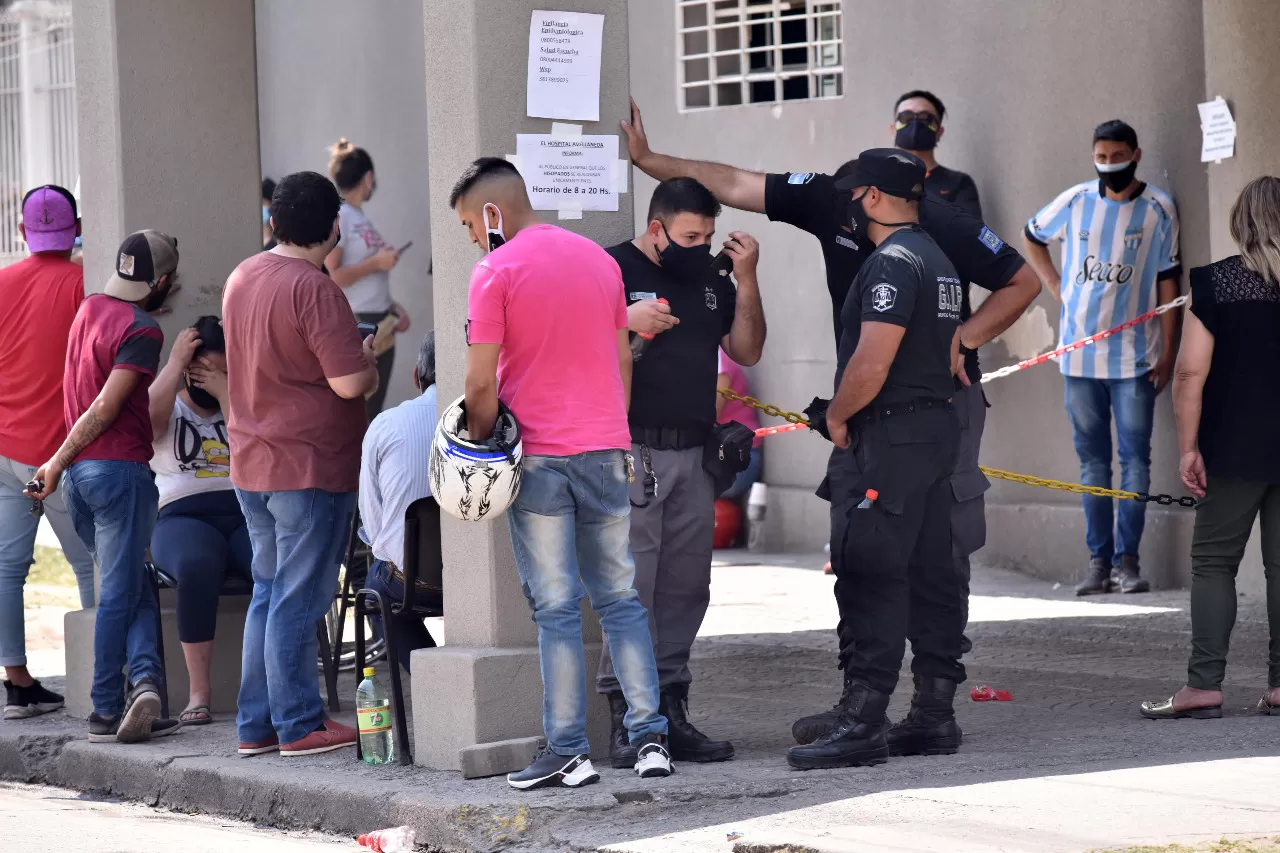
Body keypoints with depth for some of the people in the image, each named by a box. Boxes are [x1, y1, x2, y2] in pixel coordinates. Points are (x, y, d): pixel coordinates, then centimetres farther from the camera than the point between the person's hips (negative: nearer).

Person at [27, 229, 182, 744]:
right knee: (120, 591, -4)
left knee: (133, 588, 10)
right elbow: (106, 408, -15)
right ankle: (106, 709, -6)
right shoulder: (141, 331, -12)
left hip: (78, 472, 7)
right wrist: (58, 463, -9)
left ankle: (143, 678, -7)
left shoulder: (90, 308, 12)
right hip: (119, 467, -7)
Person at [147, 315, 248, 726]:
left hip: (247, 515, 2)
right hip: (184, 518, -2)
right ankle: (199, 693, -34)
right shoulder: (169, 411, 17)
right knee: (198, 565, -38)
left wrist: (227, 395, -1)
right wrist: (175, 363, -2)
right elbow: (146, 418, -8)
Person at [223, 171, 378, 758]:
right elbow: (351, 382, -21)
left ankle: (256, 725, 17)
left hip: (251, 464, 8)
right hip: (309, 466, -8)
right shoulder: (314, 290, -17)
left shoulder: (241, 279, 8)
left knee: (268, 594, 14)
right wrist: (369, 362, 1)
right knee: (298, 600, -2)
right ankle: (299, 726, 3)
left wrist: (354, 360, 21)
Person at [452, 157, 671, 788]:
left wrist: (478, 451, 1)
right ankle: (650, 736, 4)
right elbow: (623, 361, 13)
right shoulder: (599, 258, 10)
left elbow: (481, 385, -12)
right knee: (619, 599, 10)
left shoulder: (495, 272, -8)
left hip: (538, 457, -5)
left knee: (557, 609, -1)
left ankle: (568, 751, 0)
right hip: (605, 450, 5)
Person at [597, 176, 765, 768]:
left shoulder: (709, 279, 18)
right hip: (632, 453, -6)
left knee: (685, 591, 6)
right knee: (630, 589, -9)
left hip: (694, 454, 6)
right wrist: (623, 320, -19)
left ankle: (670, 713, 12)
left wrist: (746, 280, 5)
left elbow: (747, 350, 16)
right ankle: (627, 718, -7)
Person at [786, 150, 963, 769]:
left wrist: (837, 415, -9)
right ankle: (935, 715, 15)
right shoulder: (939, 262, 18)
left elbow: (872, 360, -23)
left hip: (887, 439, -10)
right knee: (929, 575, 11)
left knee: (871, 579, -11)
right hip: (937, 428, 10)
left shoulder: (892, 264, -15)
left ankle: (862, 724, -13)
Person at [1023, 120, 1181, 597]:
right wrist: (1057, 287, 10)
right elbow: (1032, 238, 22)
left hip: (1134, 357, -2)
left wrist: (1168, 352, -3)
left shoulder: (1158, 209, -2)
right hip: (1079, 355, 2)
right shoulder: (1075, 202, 3)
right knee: (1092, 462, 6)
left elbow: (1167, 281, 0)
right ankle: (1099, 561, 9)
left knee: (1135, 459, -3)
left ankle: (1127, 559, 0)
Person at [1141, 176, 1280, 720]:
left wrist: (1189, 446, -4)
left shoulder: (1214, 282, -5)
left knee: (1213, 562, 3)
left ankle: (1204, 685, -4)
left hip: (1235, 451, -2)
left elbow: (1191, 372, -9)